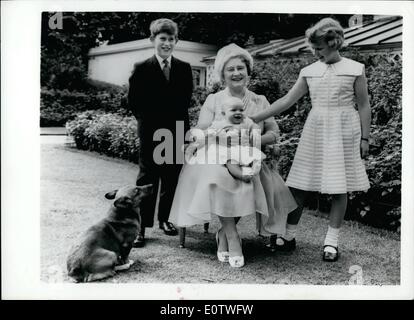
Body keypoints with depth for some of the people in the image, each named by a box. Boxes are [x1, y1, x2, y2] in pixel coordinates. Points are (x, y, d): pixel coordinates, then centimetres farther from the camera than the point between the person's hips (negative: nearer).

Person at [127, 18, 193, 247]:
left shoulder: (184, 69, 7)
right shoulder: (142, 69, -1)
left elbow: (186, 100, 9)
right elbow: (133, 101, 0)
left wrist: (178, 121, -1)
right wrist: (147, 122, -5)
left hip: (177, 133, 3)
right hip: (151, 134, -3)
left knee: (172, 179, 9)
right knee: (147, 180, 0)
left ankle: (165, 218, 25)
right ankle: (141, 226, 5)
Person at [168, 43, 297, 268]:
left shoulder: (260, 101, 13)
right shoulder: (213, 100, 8)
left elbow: (274, 133, 8)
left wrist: (256, 140, -13)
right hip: (217, 159, -2)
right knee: (218, 181, -36)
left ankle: (224, 234, -11)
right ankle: (233, 239, -22)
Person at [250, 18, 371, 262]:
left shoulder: (355, 69, 0)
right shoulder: (309, 71, 7)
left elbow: (364, 106, 3)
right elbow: (287, 101, 6)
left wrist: (365, 138, -1)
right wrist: (255, 118, 0)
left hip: (343, 131, -3)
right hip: (315, 130, 3)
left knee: (339, 187, 0)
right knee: (299, 184, 1)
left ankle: (332, 241, 11)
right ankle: (289, 235, 14)